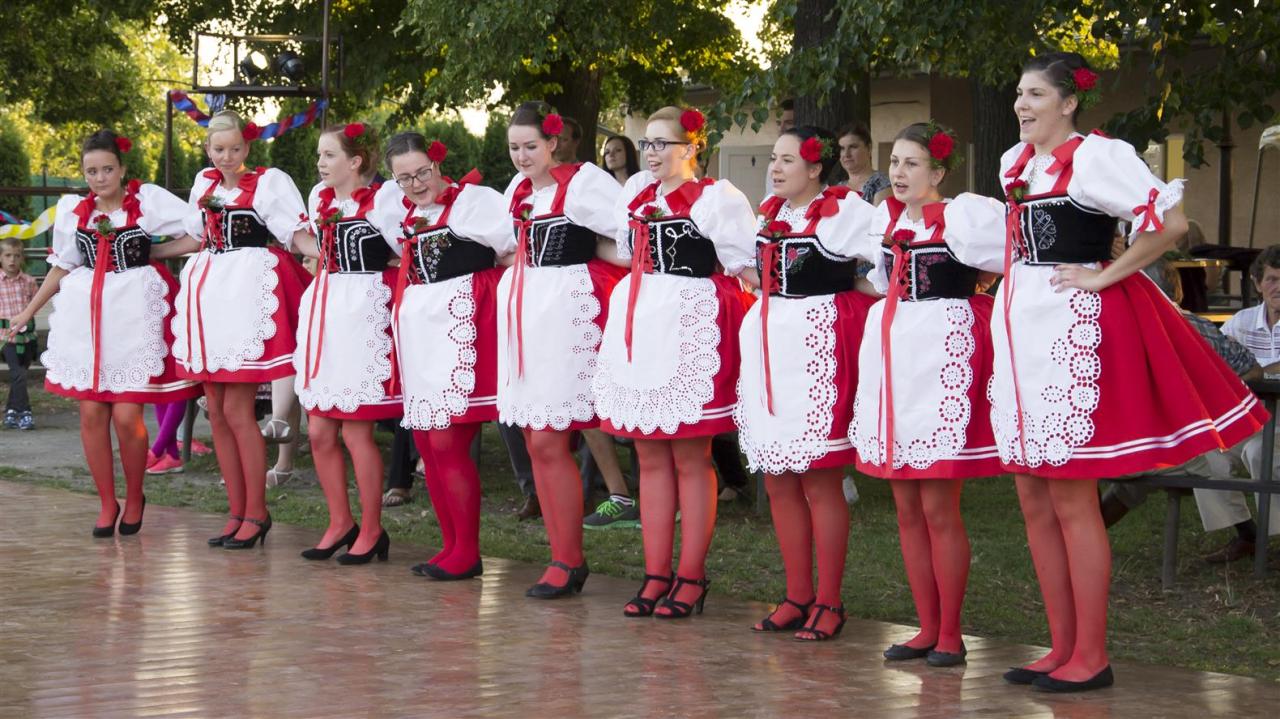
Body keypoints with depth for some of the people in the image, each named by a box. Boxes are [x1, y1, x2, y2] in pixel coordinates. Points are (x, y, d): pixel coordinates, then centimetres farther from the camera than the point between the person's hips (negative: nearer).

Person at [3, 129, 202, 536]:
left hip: (133, 310, -4)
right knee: (91, 412, 1)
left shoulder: (149, 200, -3)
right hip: (85, 312, 4)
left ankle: (134, 498, 15)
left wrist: (152, 253, -7)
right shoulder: (72, 210, 8)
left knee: (126, 415, -7)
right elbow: (61, 268, 18)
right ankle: (107, 503, 14)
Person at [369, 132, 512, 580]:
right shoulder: (395, 206, 12)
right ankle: (452, 546, 18)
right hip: (418, 326, 7)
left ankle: (467, 553, -3)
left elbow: (514, 250, -6)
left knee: (447, 442, -11)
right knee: (426, 444, 8)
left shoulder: (474, 199, -6)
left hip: (462, 324, -7)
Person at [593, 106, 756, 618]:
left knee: (690, 459, -1)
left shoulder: (717, 197, -4)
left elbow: (743, 265, -3)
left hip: (691, 332, -6)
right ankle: (656, 576, 13)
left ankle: (691, 578, 4)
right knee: (650, 458, 8)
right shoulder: (635, 194, 15)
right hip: (639, 327, 7)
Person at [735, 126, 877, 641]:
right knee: (778, 482, 8)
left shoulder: (846, 211, -6)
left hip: (820, 349, -7)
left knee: (820, 482, -4)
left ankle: (829, 602, 4)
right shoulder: (768, 214, 14)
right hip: (770, 345, 7)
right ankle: (797, 596, 17)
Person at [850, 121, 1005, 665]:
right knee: (906, 509, 8)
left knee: (938, 508, -5)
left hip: (942, 353, -7)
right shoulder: (884, 218, 13)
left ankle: (950, 634, 4)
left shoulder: (961, 216, -6)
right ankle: (927, 629, 16)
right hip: (891, 353, 7)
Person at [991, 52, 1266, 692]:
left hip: (1071, 330, -8)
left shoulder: (1094, 158, -10)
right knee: (1034, 501, 9)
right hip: (1018, 327, 8)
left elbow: (1169, 222, -18)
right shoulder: (1014, 163, 14)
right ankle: (1063, 646, 17)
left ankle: (1091, 657, 1)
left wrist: (1104, 276, -14)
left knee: (1072, 502, -6)